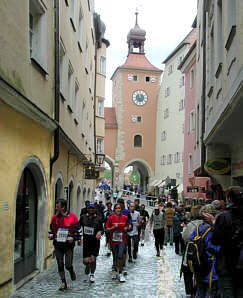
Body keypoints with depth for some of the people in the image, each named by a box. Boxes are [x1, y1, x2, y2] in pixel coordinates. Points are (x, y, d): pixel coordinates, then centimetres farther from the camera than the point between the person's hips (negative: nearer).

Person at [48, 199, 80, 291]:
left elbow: (78, 230, -2)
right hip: (58, 245, 4)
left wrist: (73, 238, -16)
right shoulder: (54, 217, 4)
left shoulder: (72, 217, -8)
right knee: (60, 265, 7)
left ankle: (71, 271, 31)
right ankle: (63, 283, 23)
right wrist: (50, 235, -2)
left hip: (68, 245, -3)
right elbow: (51, 229, 17)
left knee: (68, 265, -5)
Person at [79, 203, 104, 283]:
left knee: (93, 258, -1)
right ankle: (87, 266, 33)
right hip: (86, 241, 1)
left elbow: (102, 229, 3)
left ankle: (92, 275, 18)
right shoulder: (83, 217, 2)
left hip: (95, 241, -1)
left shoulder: (98, 219, -2)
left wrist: (100, 232, -18)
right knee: (86, 260, -3)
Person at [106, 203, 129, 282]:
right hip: (113, 240, 1)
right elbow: (107, 229, -2)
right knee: (115, 257, 13)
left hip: (122, 240, 0)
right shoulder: (111, 218, -6)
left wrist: (126, 228, -4)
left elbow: (127, 225, 17)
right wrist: (113, 227, -18)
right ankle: (115, 270, 39)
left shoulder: (125, 217, -1)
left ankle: (120, 273, 0)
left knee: (120, 256, -15)